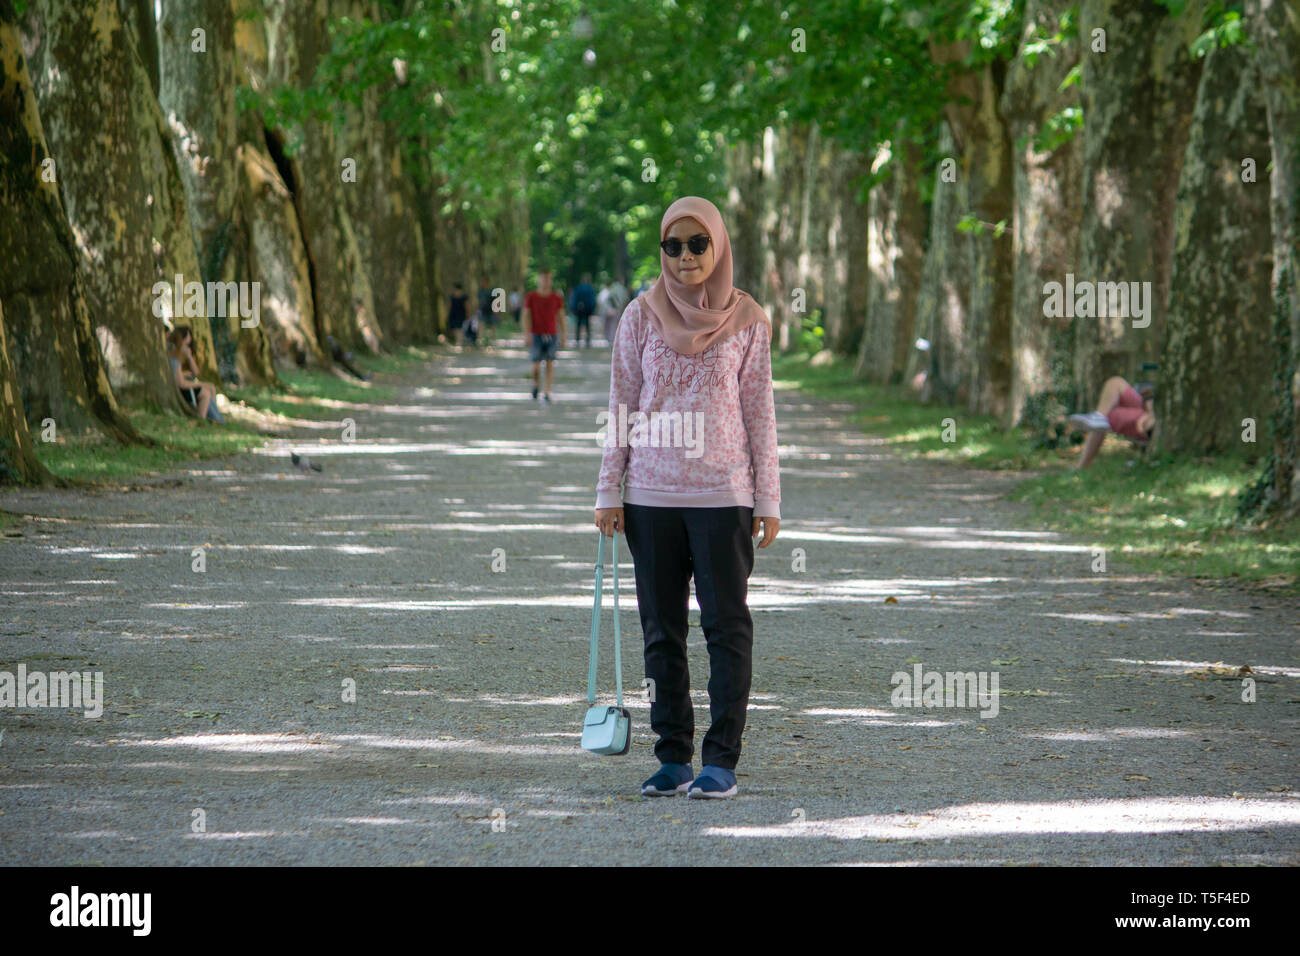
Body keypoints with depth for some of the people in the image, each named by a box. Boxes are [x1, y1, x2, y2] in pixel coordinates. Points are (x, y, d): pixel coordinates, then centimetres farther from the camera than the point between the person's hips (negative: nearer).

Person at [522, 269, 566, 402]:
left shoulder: (557, 297, 3)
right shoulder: (530, 297, -1)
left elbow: (561, 316, 8)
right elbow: (526, 316, -4)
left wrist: (563, 334, 5)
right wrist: (527, 334, -14)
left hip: (552, 335, 1)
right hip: (536, 335, -1)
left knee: (550, 364, -4)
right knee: (536, 365, -3)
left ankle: (548, 394, 0)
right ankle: (535, 385, 26)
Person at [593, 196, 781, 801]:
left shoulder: (747, 320, 2)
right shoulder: (642, 316, 5)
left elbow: (760, 412, 4)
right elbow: (621, 406, 7)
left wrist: (768, 500, 1)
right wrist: (609, 492, 3)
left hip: (723, 494, -2)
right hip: (652, 494, 2)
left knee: (727, 624, -4)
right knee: (662, 629, 5)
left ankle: (721, 760, -1)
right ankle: (673, 757, 11)